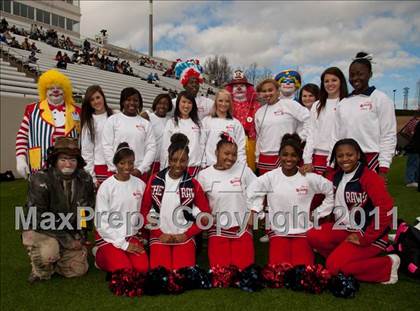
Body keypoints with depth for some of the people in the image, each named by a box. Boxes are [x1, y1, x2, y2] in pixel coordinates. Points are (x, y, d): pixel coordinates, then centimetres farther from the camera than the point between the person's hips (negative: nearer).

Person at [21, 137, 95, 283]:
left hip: (72, 234, 5)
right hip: (40, 231, -5)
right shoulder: (41, 180, -20)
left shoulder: (85, 180, -5)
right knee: (48, 252, -35)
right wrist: (66, 240, -23)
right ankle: (41, 271, 1)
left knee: (78, 270, -4)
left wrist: (81, 236, 0)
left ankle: (56, 257, 26)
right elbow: (38, 218, -23)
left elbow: (88, 211, 8)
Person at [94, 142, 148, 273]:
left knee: (142, 267, -19)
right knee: (124, 269, -22)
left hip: (132, 235, 3)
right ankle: (100, 256, 7)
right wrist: (123, 244, -12)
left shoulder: (140, 185, 2)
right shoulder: (106, 186, -8)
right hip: (109, 236, -3)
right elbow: (101, 221, -9)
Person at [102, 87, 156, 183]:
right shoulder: (112, 120, 6)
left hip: (140, 174, 2)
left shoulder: (146, 123, 11)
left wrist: (140, 169, -5)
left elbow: (151, 148, 5)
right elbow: (107, 146, 1)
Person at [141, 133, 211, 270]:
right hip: (160, 236, 0)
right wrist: (159, 234, -3)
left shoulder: (193, 184, -1)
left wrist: (187, 234, -5)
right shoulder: (155, 181, -1)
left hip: (184, 237, 0)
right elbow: (144, 211, 4)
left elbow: (206, 213, 3)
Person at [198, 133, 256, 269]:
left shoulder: (243, 169, -2)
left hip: (242, 229, 0)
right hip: (218, 230, 0)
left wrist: (250, 220, -1)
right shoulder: (204, 174, -3)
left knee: (244, 269, 2)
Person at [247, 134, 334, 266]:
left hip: (303, 232, 0)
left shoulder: (309, 178, -4)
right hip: (278, 232, 0)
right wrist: (255, 211, -3)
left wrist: (318, 214, 5)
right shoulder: (270, 177, -4)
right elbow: (252, 191, 6)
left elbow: (331, 192, 6)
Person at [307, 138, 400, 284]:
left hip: (370, 235, -7)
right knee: (313, 236, -12)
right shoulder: (336, 176, 4)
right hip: (346, 229, 7)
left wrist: (364, 238, -22)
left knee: (334, 266, -19)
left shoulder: (369, 177, -18)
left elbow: (386, 210, -26)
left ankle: (388, 265, -3)